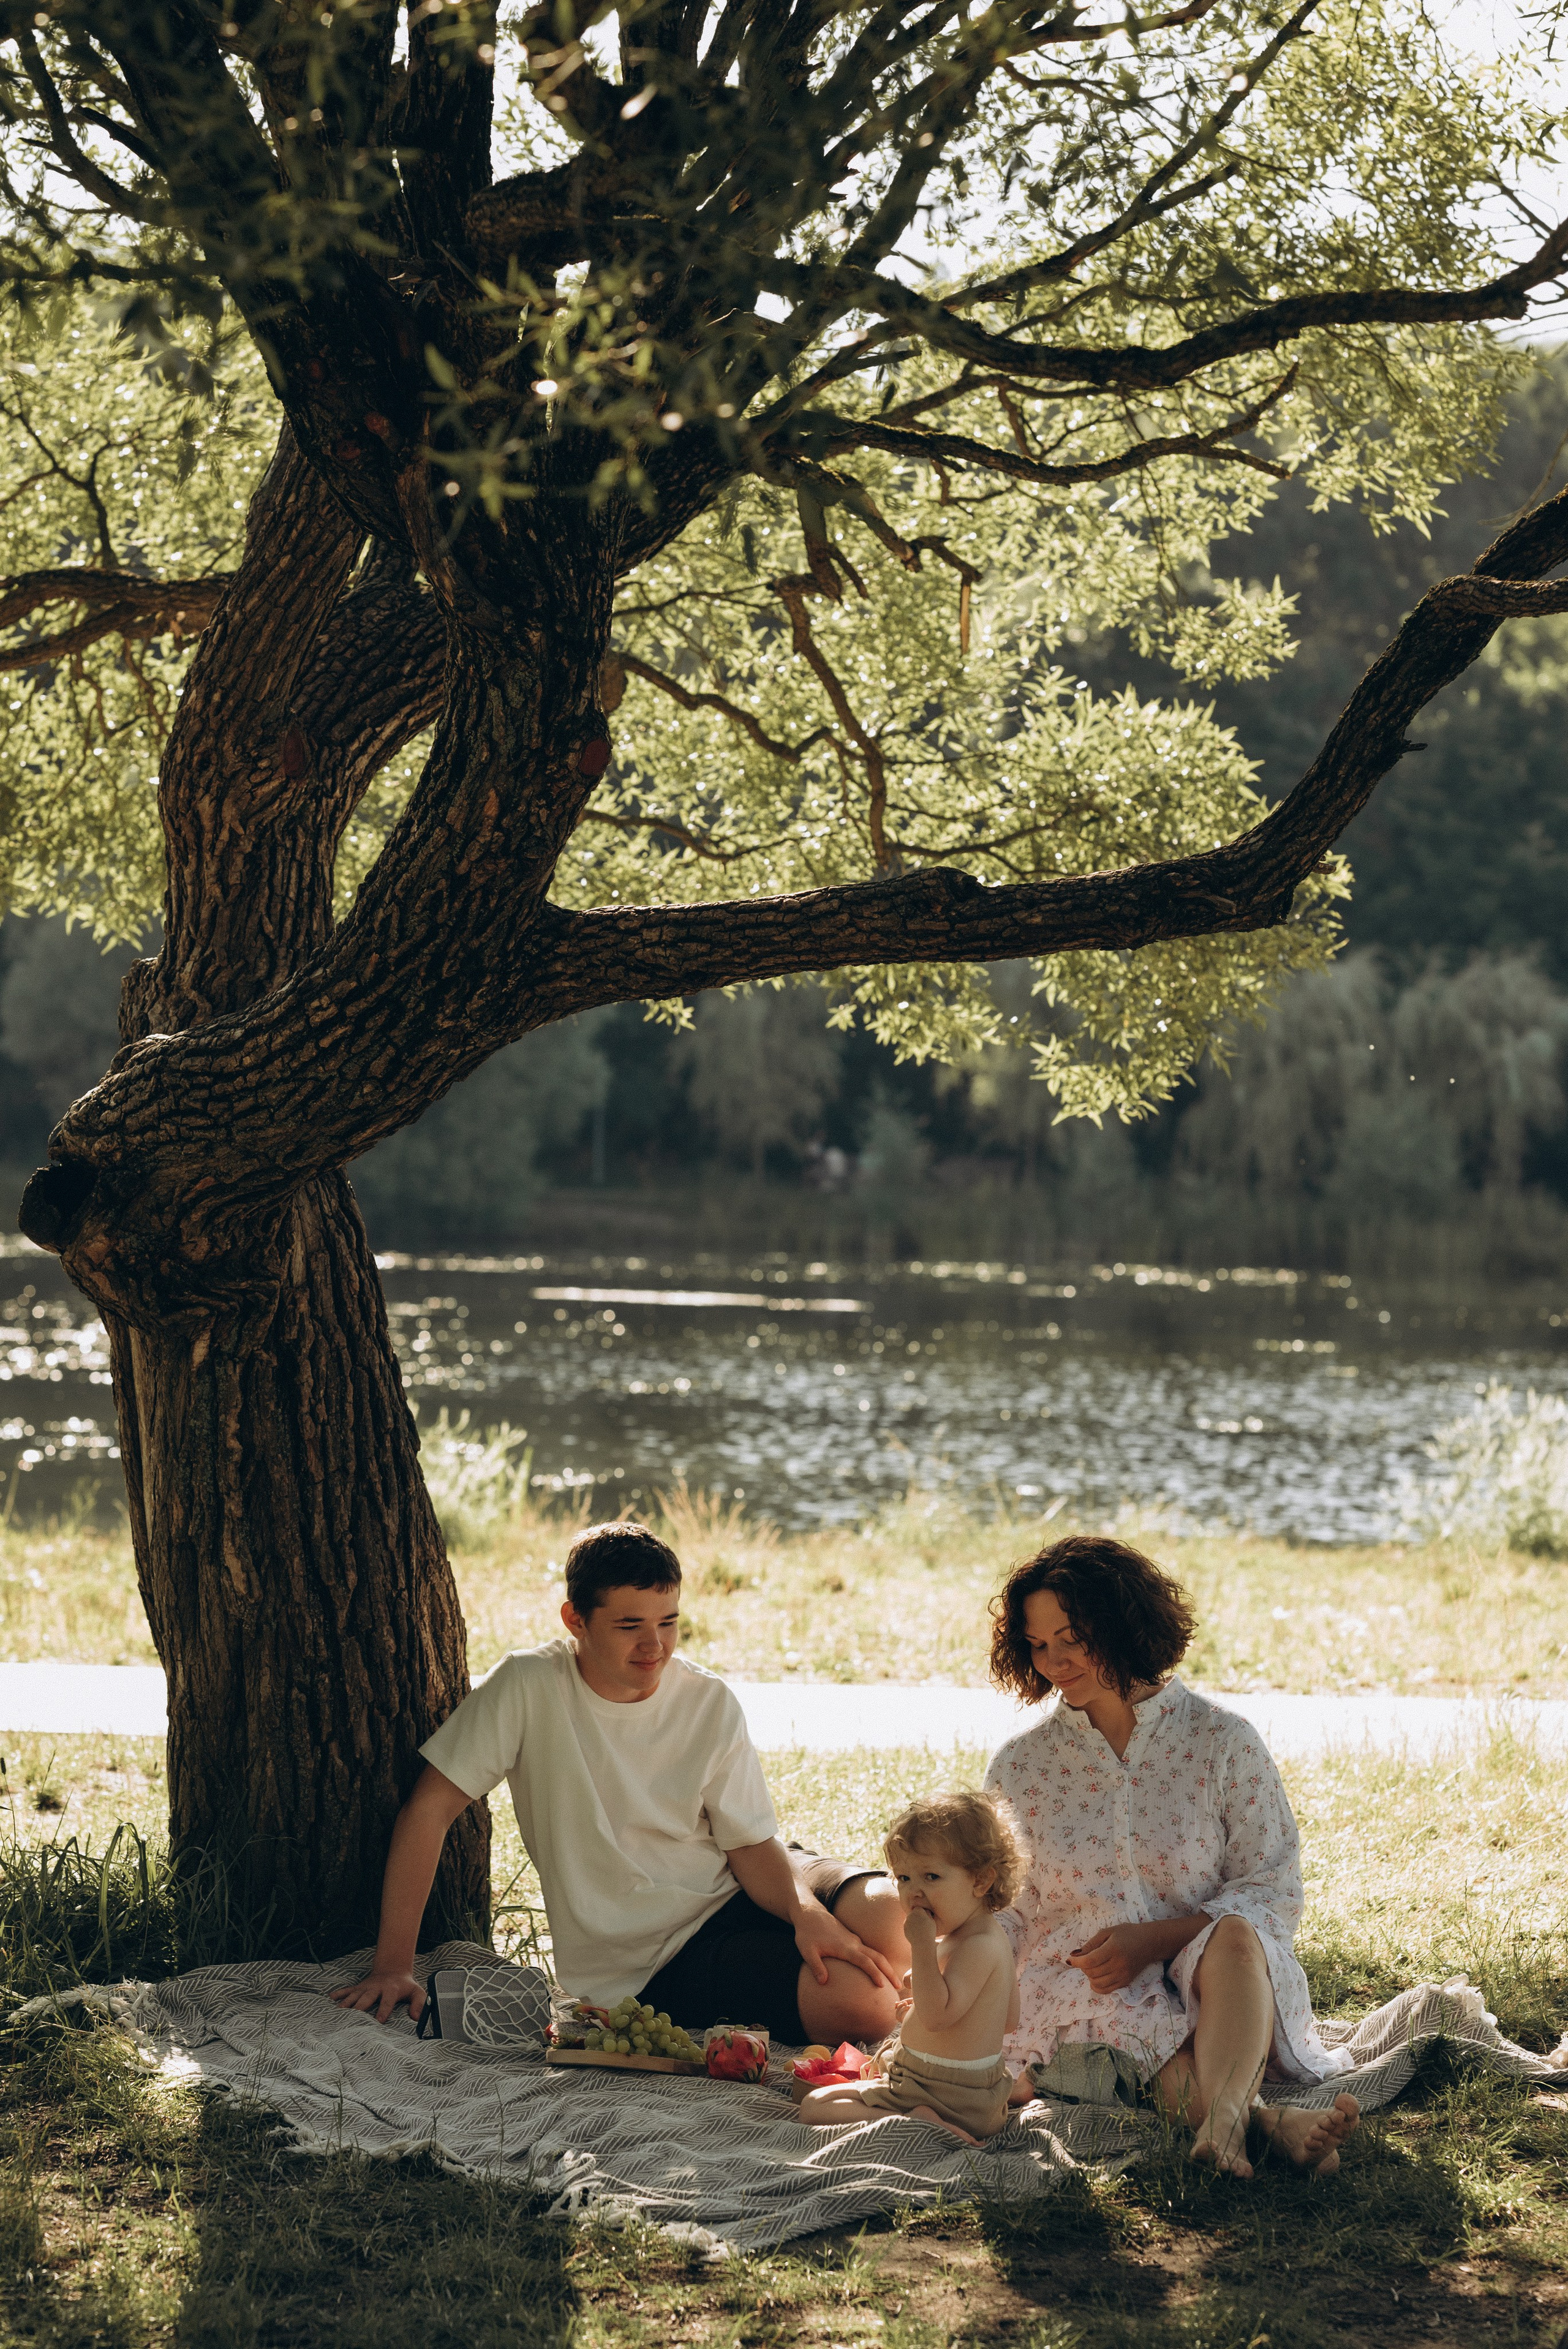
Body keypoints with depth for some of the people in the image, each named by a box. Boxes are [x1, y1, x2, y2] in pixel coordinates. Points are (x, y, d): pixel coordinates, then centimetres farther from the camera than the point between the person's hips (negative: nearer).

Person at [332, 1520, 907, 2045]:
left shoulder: (710, 1704, -3)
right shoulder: (529, 1687, -13)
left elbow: (752, 1845, -2)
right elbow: (428, 1809, -11)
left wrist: (806, 1913, -25)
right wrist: (394, 1966, -14)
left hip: (738, 1896, 4)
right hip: (654, 1963, -4)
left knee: (894, 1916, -26)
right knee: (859, 2007, -29)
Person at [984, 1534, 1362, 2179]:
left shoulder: (1224, 1743, 2)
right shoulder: (1020, 1766, 9)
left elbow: (1274, 1891, -2)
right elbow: (1004, 1911, 11)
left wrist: (1153, 1938, -16)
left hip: (1204, 1976, -1)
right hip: (1080, 1983, 1)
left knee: (1235, 1938, -35)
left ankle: (1221, 2122, -57)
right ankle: (1263, 2118, -49)